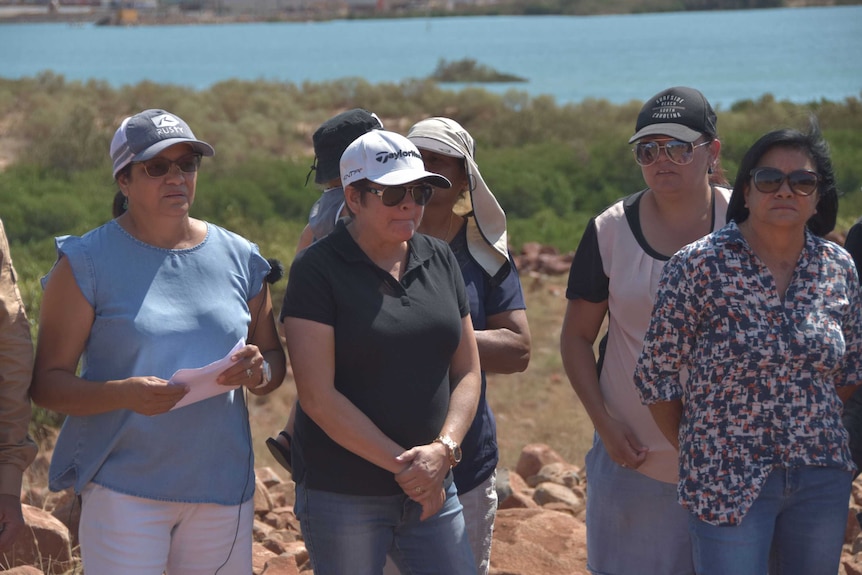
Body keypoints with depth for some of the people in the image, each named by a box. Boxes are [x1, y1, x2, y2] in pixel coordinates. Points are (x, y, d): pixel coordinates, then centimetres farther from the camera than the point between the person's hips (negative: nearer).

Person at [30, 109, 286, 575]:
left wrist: (259, 371, -8)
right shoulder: (87, 262, -2)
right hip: (122, 488, -4)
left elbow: (275, 359, 17)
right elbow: (46, 382, -5)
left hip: (223, 485, 4)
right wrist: (123, 394, -23)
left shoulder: (239, 258, 9)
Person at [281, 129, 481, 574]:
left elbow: (467, 373, 9)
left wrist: (444, 449, -9)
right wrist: (402, 465, -14)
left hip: (432, 488, 5)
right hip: (341, 494, -5)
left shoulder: (440, 261, 9)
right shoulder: (317, 269, -8)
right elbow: (317, 396, -14)